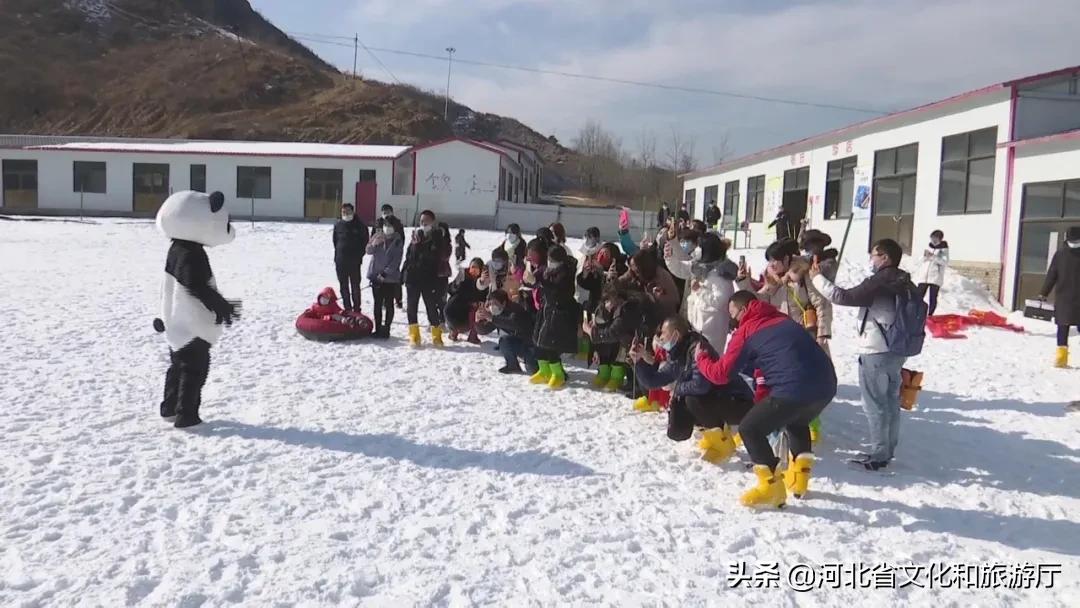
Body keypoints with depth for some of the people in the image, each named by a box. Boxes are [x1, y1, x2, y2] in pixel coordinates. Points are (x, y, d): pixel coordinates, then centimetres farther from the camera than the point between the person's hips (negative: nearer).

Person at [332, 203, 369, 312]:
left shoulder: (359, 225, -3)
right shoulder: (338, 225, 7)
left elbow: (365, 241, 1)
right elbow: (335, 241, 16)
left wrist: (359, 256, -5)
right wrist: (337, 256, 8)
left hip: (354, 262, -4)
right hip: (340, 261, 4)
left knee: (355, 286, 0)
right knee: (343, 286, 9)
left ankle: (356, 308, 5)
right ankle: (347, 308, 17)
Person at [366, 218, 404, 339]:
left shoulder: (398, 241, -5)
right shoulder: (377, 237, 4)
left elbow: (396, 261, -8)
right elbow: (369, 251, -5)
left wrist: (385, 273, -15)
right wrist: (374, 244, -27)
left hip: (391, 277, -3)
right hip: (376, 275, 3)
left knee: (389, 304, 0)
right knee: (378, 303, 8)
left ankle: (386, 329, 7)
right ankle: (378, 328, 15)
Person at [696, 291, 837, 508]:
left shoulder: (746, 331, 6)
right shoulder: (784, 320, 26)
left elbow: (720, 374, 7)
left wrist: (701, 358, 25)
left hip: (794, 390, -8)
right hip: (826, 386, 8)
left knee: (749, 429, 8)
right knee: (797, 421, 36)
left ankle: (771, 487, 1)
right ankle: (800, 478, 34)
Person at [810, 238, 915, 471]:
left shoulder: (878, 282, -19)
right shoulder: (906, 283, 9)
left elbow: (842, 297, -20)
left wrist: (817, 277, -9)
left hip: (876, 353, -9)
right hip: (896, 350, 9)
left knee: (875, 404, -1)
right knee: (891, 401, 16)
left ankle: (879, 454, 3)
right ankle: (888, 449, 26)